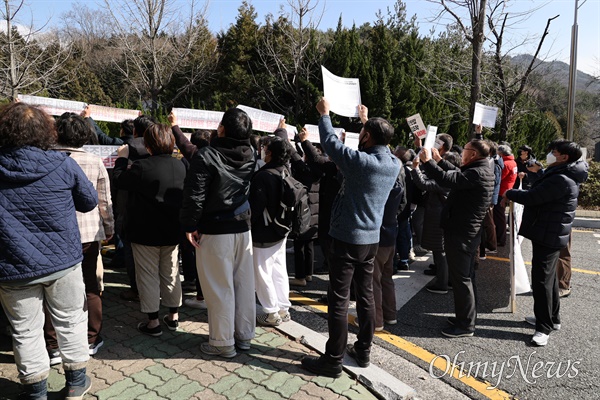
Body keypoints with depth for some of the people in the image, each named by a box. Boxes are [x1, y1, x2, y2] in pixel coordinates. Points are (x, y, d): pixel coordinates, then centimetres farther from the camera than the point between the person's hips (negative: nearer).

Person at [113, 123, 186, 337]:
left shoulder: (142, 166, -20)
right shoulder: (180, 166, -2)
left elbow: (120, 181, -4)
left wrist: (122, 158, 9)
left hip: (146, 233, -5)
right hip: (172, 231, 5)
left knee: (148, 275, 7)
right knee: (171, 272, 16)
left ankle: (153, 322, 15)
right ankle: (173, 316, 26)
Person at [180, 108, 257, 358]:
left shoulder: (206, 156, -16)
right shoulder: (249, 156, -1)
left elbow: (194, 196, -17)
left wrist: (189, 226, -8)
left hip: (214, 231, -6)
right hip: (242, 227, 6)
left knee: (219, 287, 4)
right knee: (244, 284, 12)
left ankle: (223, 343, 16)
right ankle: (244, 336, 26)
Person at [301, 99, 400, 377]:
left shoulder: (362, 161, -20)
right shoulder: (394, 164, 0)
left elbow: (331, 142, -9)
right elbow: (381, 145, 22)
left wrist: (324, 114, 8)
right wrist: (367, 120, 33)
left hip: (347, 239, -7)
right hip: (371, 239, 8)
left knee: (339, 300, 0)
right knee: (365, 295, 16)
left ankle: (333, 360, 11)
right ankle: (363, 351, 29)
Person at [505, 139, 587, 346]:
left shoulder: (561, 180, -23)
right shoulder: (561, 175, 13)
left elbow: (530, 198, -22)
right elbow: (539, 195, 15)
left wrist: (509, 193, -5)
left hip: (548, 236, -11)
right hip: (549, 234, 11)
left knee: (542, 279, -5)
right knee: (548, 276, 20)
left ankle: (544, 327, 5)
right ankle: (552, 318, 34)